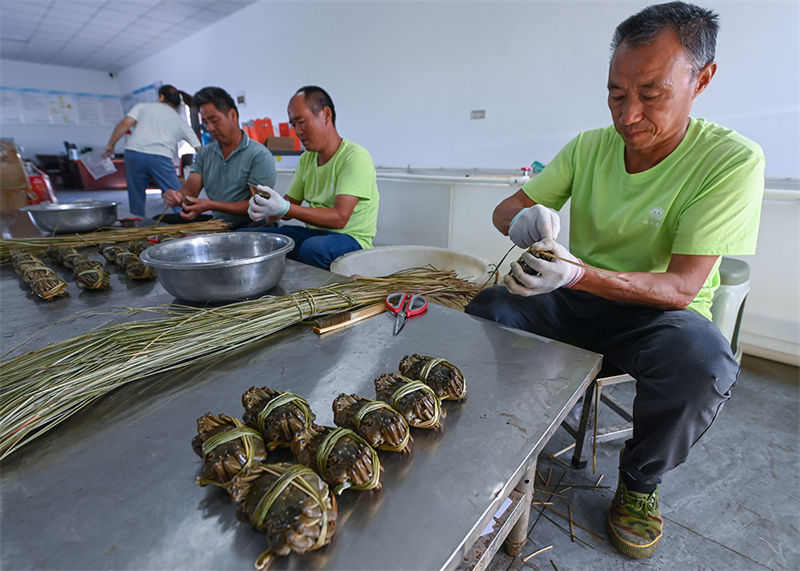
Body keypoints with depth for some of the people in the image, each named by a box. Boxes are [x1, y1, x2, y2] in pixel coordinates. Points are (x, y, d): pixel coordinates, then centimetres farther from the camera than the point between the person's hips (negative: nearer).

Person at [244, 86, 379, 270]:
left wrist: (285, 209, -30)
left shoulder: (355, 156, -14)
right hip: (312, 233, 7)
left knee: (313, 248, -40)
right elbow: (291, 203, 13)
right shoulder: (306, 159, 12)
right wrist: (267, 210, -10)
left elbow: (340, 218, -23)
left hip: (350, 238, -7)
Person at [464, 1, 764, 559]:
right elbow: (505, 209, 0)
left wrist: (579, 273, -39)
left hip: (658, 310, -3)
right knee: (485, 308, -17)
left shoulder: (732, 160, -14)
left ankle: (640, 481, -1)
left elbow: (682, 287, -22)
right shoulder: (589, 147, -1)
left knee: (704, 361, -34)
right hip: (574, 302, 4)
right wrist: (525, 219, -26)